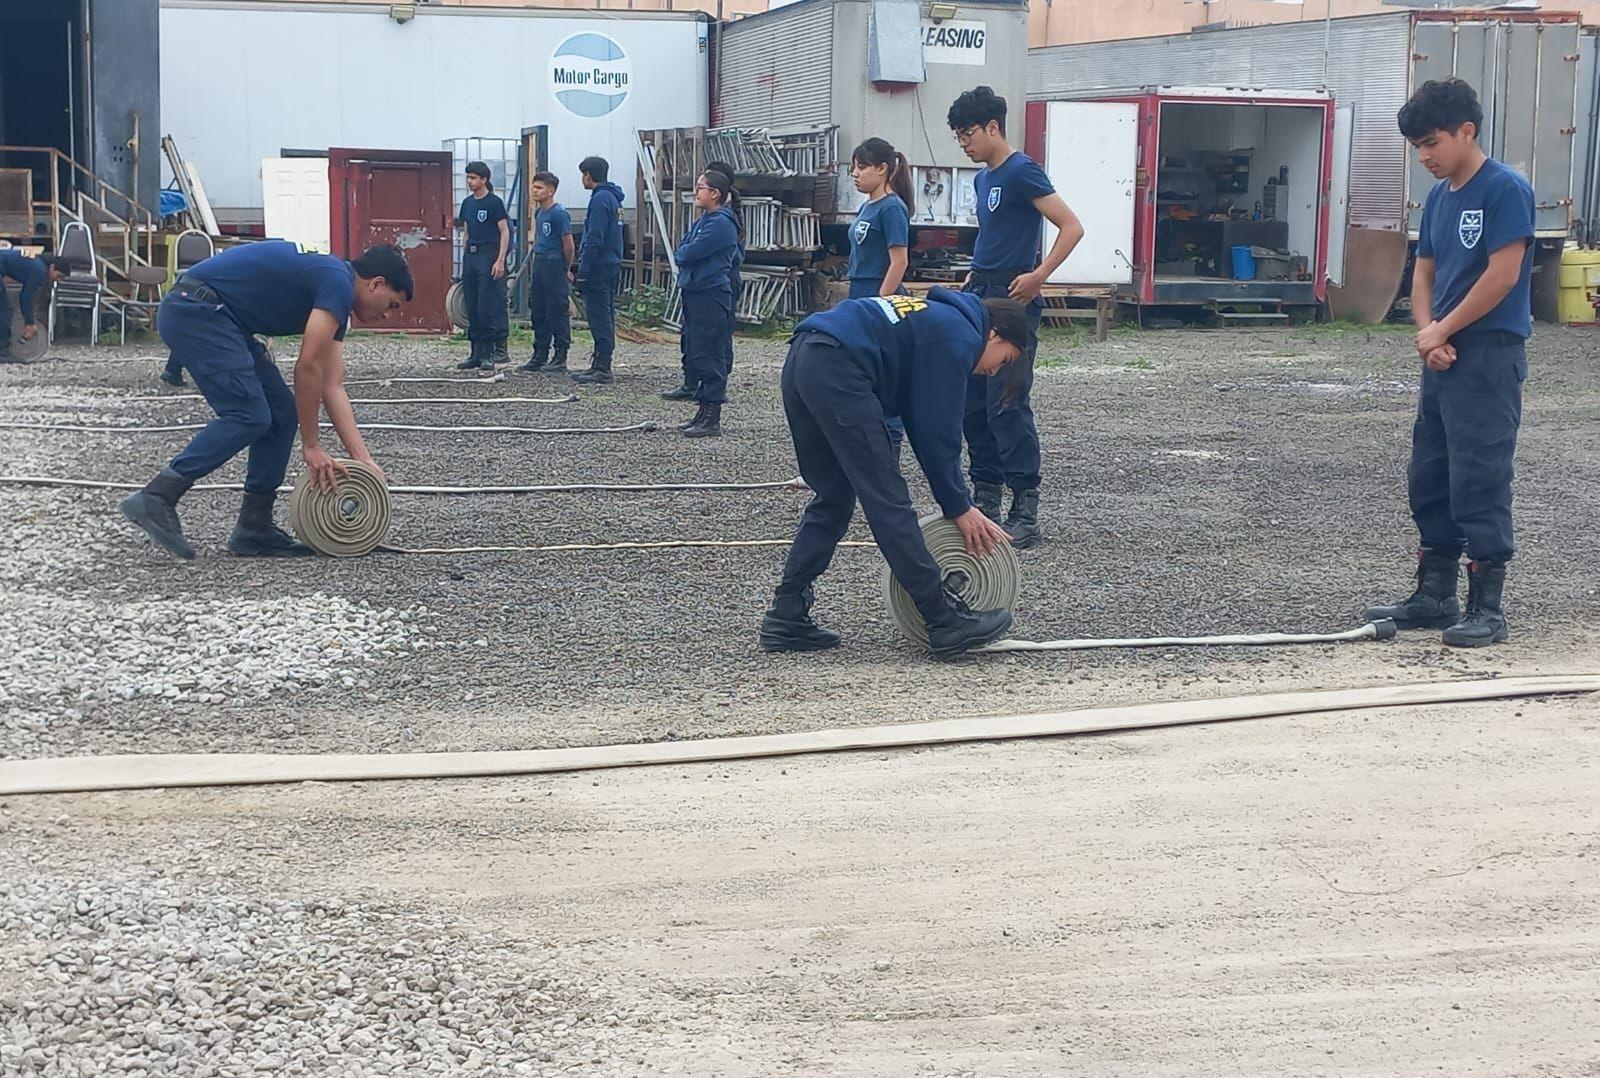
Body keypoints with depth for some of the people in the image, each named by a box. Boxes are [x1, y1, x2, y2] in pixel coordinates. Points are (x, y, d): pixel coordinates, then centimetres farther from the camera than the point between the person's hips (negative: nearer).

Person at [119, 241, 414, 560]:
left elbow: (332, 388, 16)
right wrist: (312, 447, -6)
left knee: (281, 411, 8)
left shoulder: (334, 298, 18)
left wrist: (364, 462, 11)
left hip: (210, 315, 10)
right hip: (194, 309, -10)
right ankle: (156, 498, -18)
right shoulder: (337, 284, -11)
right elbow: (307, 369, -13)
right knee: (249, 416, -17)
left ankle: (254, 528, 9)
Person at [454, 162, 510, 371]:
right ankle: (477, 354, 10)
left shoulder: (494, 202, -6)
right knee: (472, 309, 6)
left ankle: (489, 353, -7)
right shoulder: (467, 203, 14)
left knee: (487, 307, -10)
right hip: (470, 256, 7)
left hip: (488, 255, -7)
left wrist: (500, 261, -16)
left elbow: (504, 232, -8)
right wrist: (464, 258, 16)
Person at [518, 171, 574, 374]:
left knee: (558, 312, -4)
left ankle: (560, 357, 0)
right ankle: (540, 356, 17)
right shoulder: (539, 212, 12)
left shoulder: (559, 213, -14)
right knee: (538, 311, 11)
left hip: (555, 265, -9)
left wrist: (566, 269, -4)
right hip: (539, 264, 9)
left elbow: (568, 244, -13)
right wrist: (537, 262, 18)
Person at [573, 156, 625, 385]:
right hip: (612, 266, 10)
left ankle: (602, 369, -8)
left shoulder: (600, 199, -14)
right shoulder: (613, 198, 16)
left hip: (599, 268, -10)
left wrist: (583, 271, -18)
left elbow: (594, 239, -20)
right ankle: (599, 365, 19)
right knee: (605, 318, 13)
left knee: (599, 318, -8)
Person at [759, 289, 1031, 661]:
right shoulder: (959, 339, 2)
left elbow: (923, 425, 30)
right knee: (887, 500, -7)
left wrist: (955, 500, 28)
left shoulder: (936, 318, 30)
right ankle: (947, 622, -4)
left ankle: (786, 617, 15)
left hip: (800, 363, 10)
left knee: (831, 499, 18)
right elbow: (938, 431, -1)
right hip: (838, 369, -10)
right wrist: (959, 508, 9)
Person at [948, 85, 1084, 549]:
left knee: (1007, 406, -10)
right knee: (972, 403, 10)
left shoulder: (1021, 171, -11)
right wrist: (973, 281, 17)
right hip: (979, 297, 9)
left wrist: (1038, 276, -22)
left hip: (1011, 301, -9)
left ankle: (1026, 513, -7)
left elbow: (1071, 227, -16)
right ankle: (985, 497, 18)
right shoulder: (983, 178, 16)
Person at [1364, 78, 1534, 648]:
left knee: (1479, 482, -7)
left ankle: (1487, 607, -1)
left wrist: (1442, 331, -10)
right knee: (1428, 480, 12)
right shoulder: (1440, 196, 13)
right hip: (1444, 359, 9)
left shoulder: (1505, 190, -12)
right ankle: (1435, 596, 22)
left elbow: (1503, 275, -17)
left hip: (1489, 356, -9)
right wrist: (1428, 333, -4)